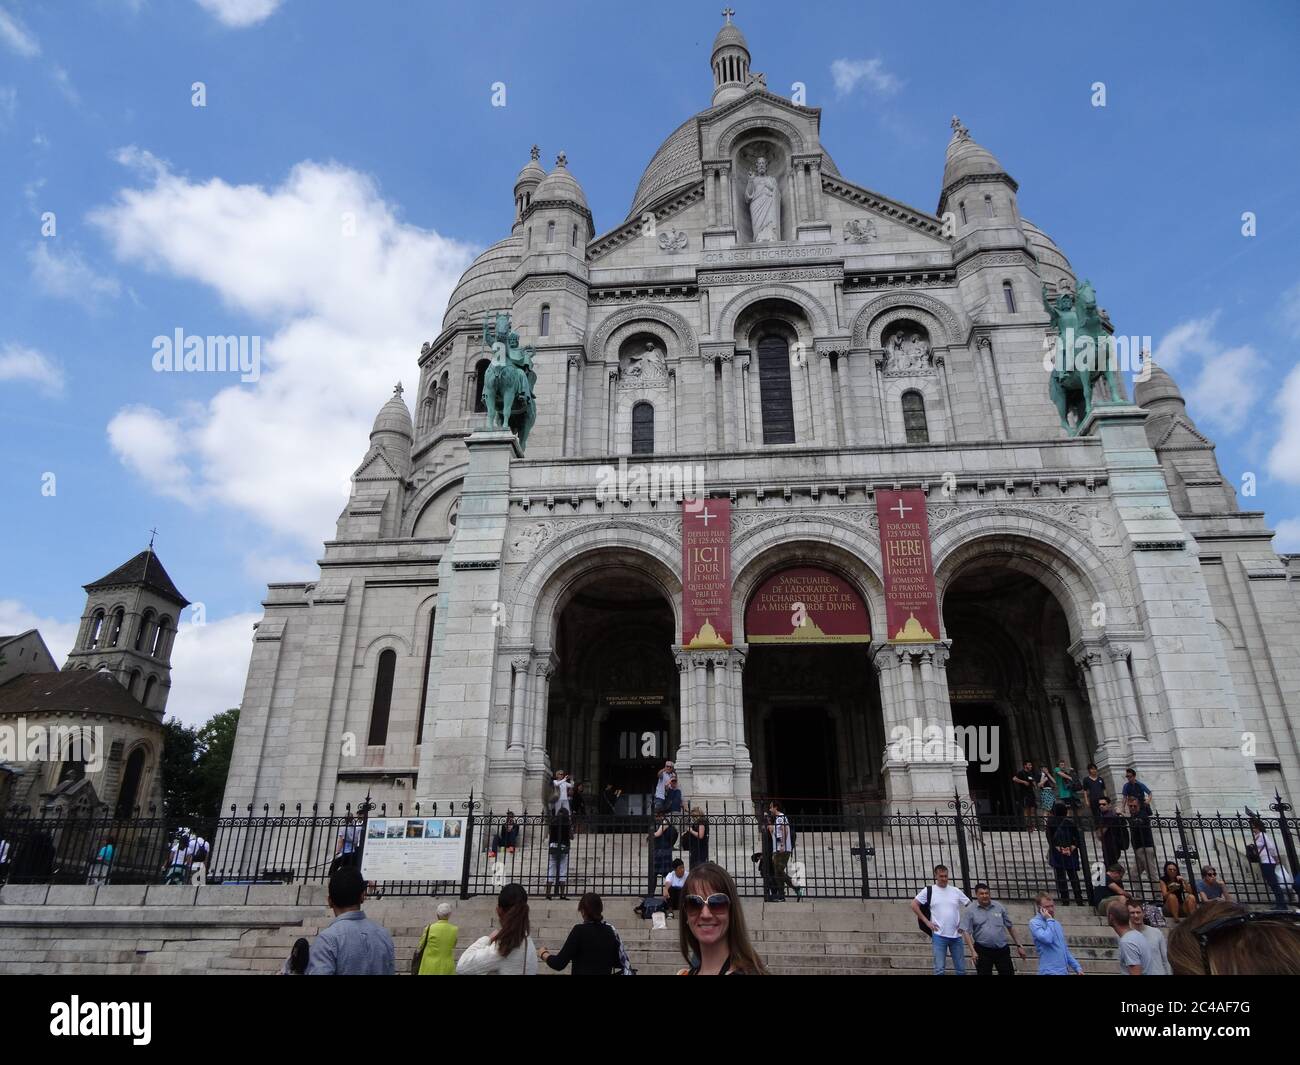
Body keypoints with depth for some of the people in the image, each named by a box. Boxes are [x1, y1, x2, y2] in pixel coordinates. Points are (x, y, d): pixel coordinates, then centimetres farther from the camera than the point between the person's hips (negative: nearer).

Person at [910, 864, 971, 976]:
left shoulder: (956, 891, 7)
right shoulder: (928, 890, 0)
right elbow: (914, 905, 0)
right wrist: (926, 921, -5)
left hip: (956, 935, 3)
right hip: (939, 935, -3)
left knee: (961, 969, 8)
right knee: (940, 969, -5)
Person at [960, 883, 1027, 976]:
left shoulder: (1000, 907, 4)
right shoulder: (970, 910, -6)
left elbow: (1010, 927, 13)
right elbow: (966, 932, -10)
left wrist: (1018, 945, 12)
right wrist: (973, 951, -18)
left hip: (1002, 949, 3)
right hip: (983, 951, -2)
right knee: (984, 974, 5)